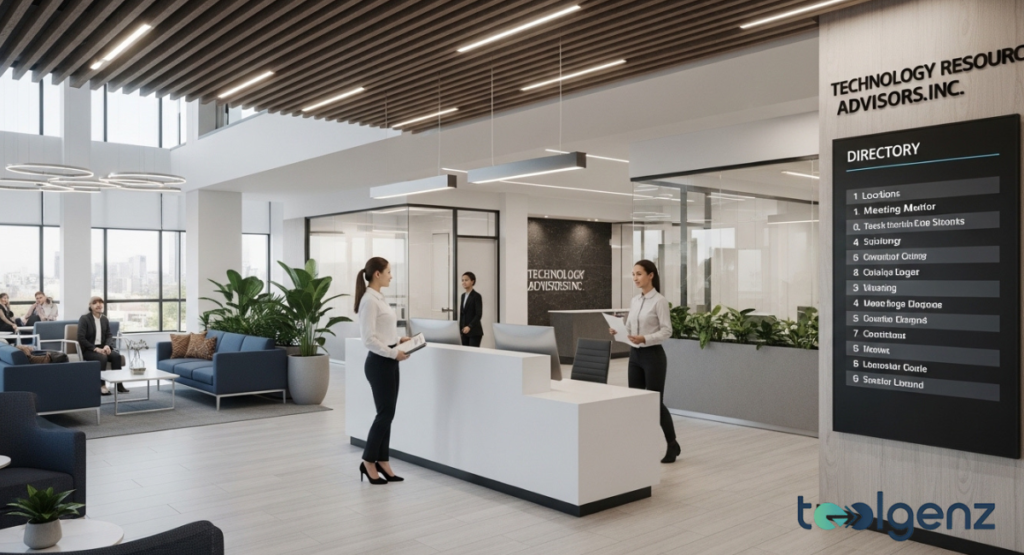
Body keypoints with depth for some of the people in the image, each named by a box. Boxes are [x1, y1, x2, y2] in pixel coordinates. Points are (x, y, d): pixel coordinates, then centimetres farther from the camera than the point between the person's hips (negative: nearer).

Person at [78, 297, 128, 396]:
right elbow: (81, 338, -13)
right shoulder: (84, 319, -6)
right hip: (88, 350, -5)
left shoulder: (104, 319, 11)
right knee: (102, 358, -34)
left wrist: (107, 345, -15)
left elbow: (109, 335, 8)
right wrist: (95, 348, -22)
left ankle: (118, 384, -21)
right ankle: (101, 386, -29)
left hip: (101, 348, 5)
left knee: (116, 355, -24)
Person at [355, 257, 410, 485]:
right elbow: (369, 339, -23)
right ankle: (368, 462, 12)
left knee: (387, 414, 12)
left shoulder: (379, 298, 12)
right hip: (379, 364, -10)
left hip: (388, 363, 10)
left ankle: (382, 462, 20)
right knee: (384, 414, -2)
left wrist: (398, 340, 10)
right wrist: (393, 353, -20)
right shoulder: (369, 300, -18)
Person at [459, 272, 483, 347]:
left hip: (474, 331, -7)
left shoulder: (476, 296, -8)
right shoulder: (463, 295, 15)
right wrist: (461, 328, 11)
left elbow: (479, 314, -14)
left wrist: (469, 326, -24)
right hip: (464, 331, 7)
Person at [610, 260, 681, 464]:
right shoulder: (634, 300, 11)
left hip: (653, 356, -7)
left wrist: (645, 338, -28)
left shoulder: (659, 300, -12)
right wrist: (618, 331, -6)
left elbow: (667, 331, -16)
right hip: (635, 355, 7)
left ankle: (673, 445, 17)